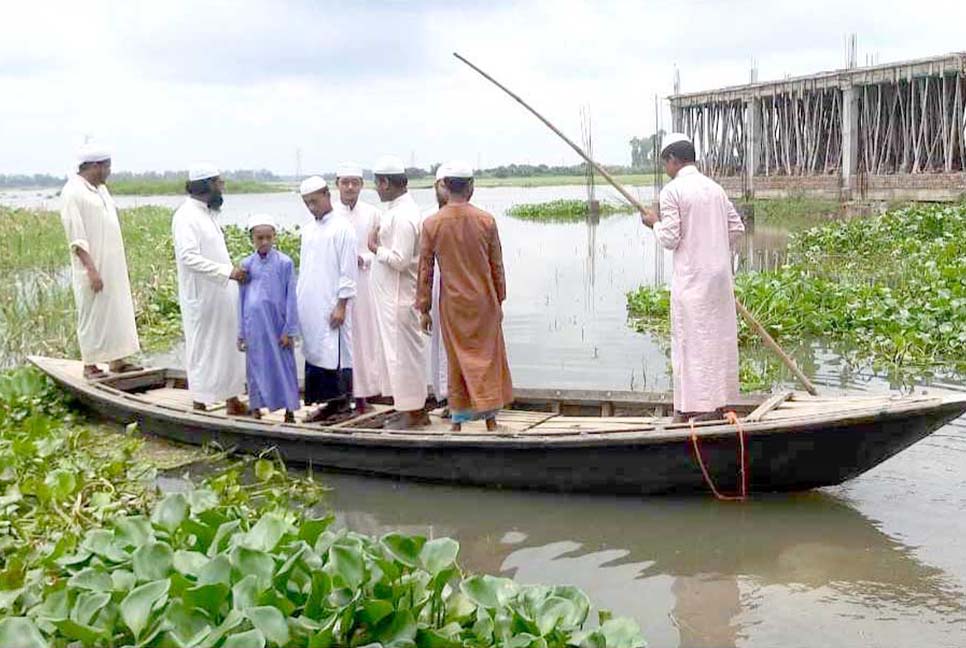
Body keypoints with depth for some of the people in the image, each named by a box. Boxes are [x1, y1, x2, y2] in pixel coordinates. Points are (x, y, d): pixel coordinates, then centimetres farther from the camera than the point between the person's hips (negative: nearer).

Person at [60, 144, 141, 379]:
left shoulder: (101, 189, 13)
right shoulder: (73, 192, -13)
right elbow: (76, 238, -17)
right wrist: (92, 269, -22)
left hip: (114, 266, 8)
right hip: (93, 268, -8)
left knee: (117, 310, 9)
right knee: (93, 314, -1)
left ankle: (117, 359, 15)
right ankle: (90, 365, 8)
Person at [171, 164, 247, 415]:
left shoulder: (207, 213, 12)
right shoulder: (186, 216, -16)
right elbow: (189, 257, -26)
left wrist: (234, 271, 10)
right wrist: (228, 271, -29)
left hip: (222, 294, 9)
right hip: (202, 297, -9)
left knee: (229, 346, 13)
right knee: (203, 350, 1)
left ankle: (231, 399, 23)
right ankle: (200, 404, 12)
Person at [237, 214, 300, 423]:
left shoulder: (284, 263, -4)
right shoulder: (247, 265, 4)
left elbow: (290, 298, -2)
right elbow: (241, 300, 9)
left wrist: (289, 330, -5)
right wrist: (241, 333, 8)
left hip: (277, 323, -2)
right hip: (254, 326, 2)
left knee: (283, 365, 2)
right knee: (256, 366, 8)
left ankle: (289, 409, 9)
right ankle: (256, 407, 17)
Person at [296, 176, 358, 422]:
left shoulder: (342, 228, -6)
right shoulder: (308, 230, 14)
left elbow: (347, 271, -9)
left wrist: (341, 305, -13)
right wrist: (298, 302, 13)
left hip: (331, 306, -7)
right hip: (309, 307, 7)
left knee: (334, 354, -6)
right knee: (314, 354, 6)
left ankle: (339, 403, 1)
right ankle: (327, 402, 12)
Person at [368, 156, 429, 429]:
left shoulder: (402, 215, -20)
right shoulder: (397, 209, 11)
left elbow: (399, 260, -24)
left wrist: (375, 248, -11)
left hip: (399, 296, -10)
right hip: (390, 294, 10)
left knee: (403, 350, -2)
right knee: (398, 349, 15)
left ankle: (414, 412, 7)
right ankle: (413, 407, 24)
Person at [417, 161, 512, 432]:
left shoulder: (431, 224, -6)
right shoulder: (486, 221, -7)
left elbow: (425, 270, -2)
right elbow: (497, 266, -1)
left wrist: (424, 309, 6)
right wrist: (499, 300, 11)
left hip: (451, 303, 1)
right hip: (483, 301, -1)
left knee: (457, 361, 11)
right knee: (487, 358, 9)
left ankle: (458, 421, 16)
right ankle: (490, 417, 10)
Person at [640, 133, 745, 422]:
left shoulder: (672, 190, -10)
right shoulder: (715, 188, 11)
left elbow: (670, 239, -13)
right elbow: (737, 228, 12)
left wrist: (655, 222, 5)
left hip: (691, 276, -6)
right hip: (720, 273, 7)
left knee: (691, 337, 0)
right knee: (717, 335, 12)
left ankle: (695, 406, 4)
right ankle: (717, 402, 20)